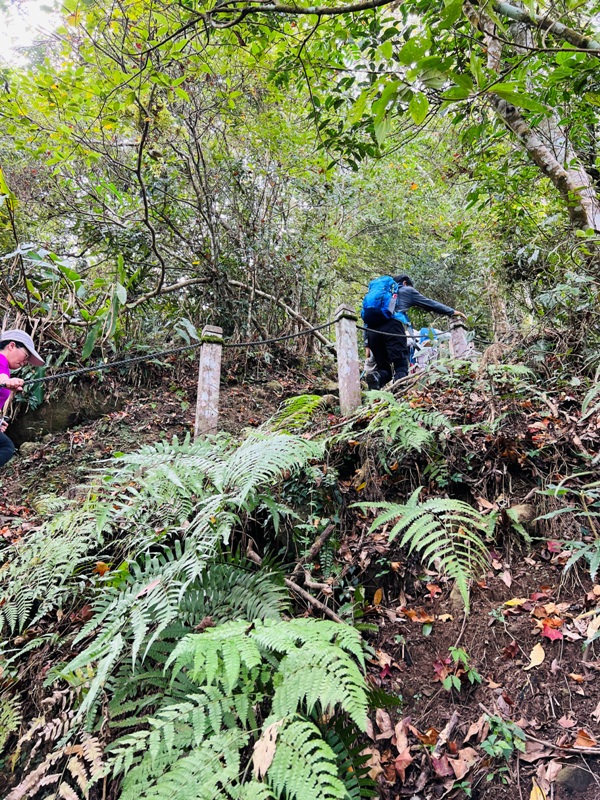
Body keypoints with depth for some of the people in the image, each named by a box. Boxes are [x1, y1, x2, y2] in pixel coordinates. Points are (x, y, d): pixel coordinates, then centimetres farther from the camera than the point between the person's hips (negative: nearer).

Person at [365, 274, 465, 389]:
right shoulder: (407, 290, 26)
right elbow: (429, 303, 23)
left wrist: (367, 344, 22)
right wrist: (452, 312, 29)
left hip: (372, 330, 4)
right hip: (392, 326, -4)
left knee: (384, 368, 9)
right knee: (401, 365, -6)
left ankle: (376, 377, -24)